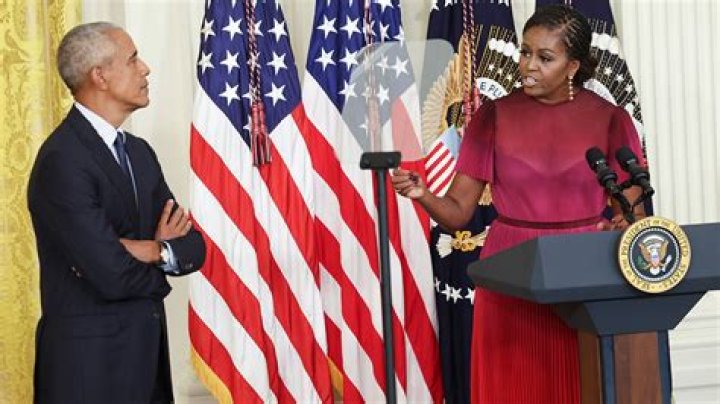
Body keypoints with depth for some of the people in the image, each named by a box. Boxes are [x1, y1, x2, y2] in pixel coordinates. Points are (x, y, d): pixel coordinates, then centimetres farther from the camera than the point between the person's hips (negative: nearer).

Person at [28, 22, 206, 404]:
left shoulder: (140, 152, 9)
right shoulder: (61, 160, -18)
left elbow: (194, 246, 6)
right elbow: (113, 276, -23)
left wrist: (156, 251, -15)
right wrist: (161, 258, -3)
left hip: (146, 345, 8)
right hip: (89, 358, -8)